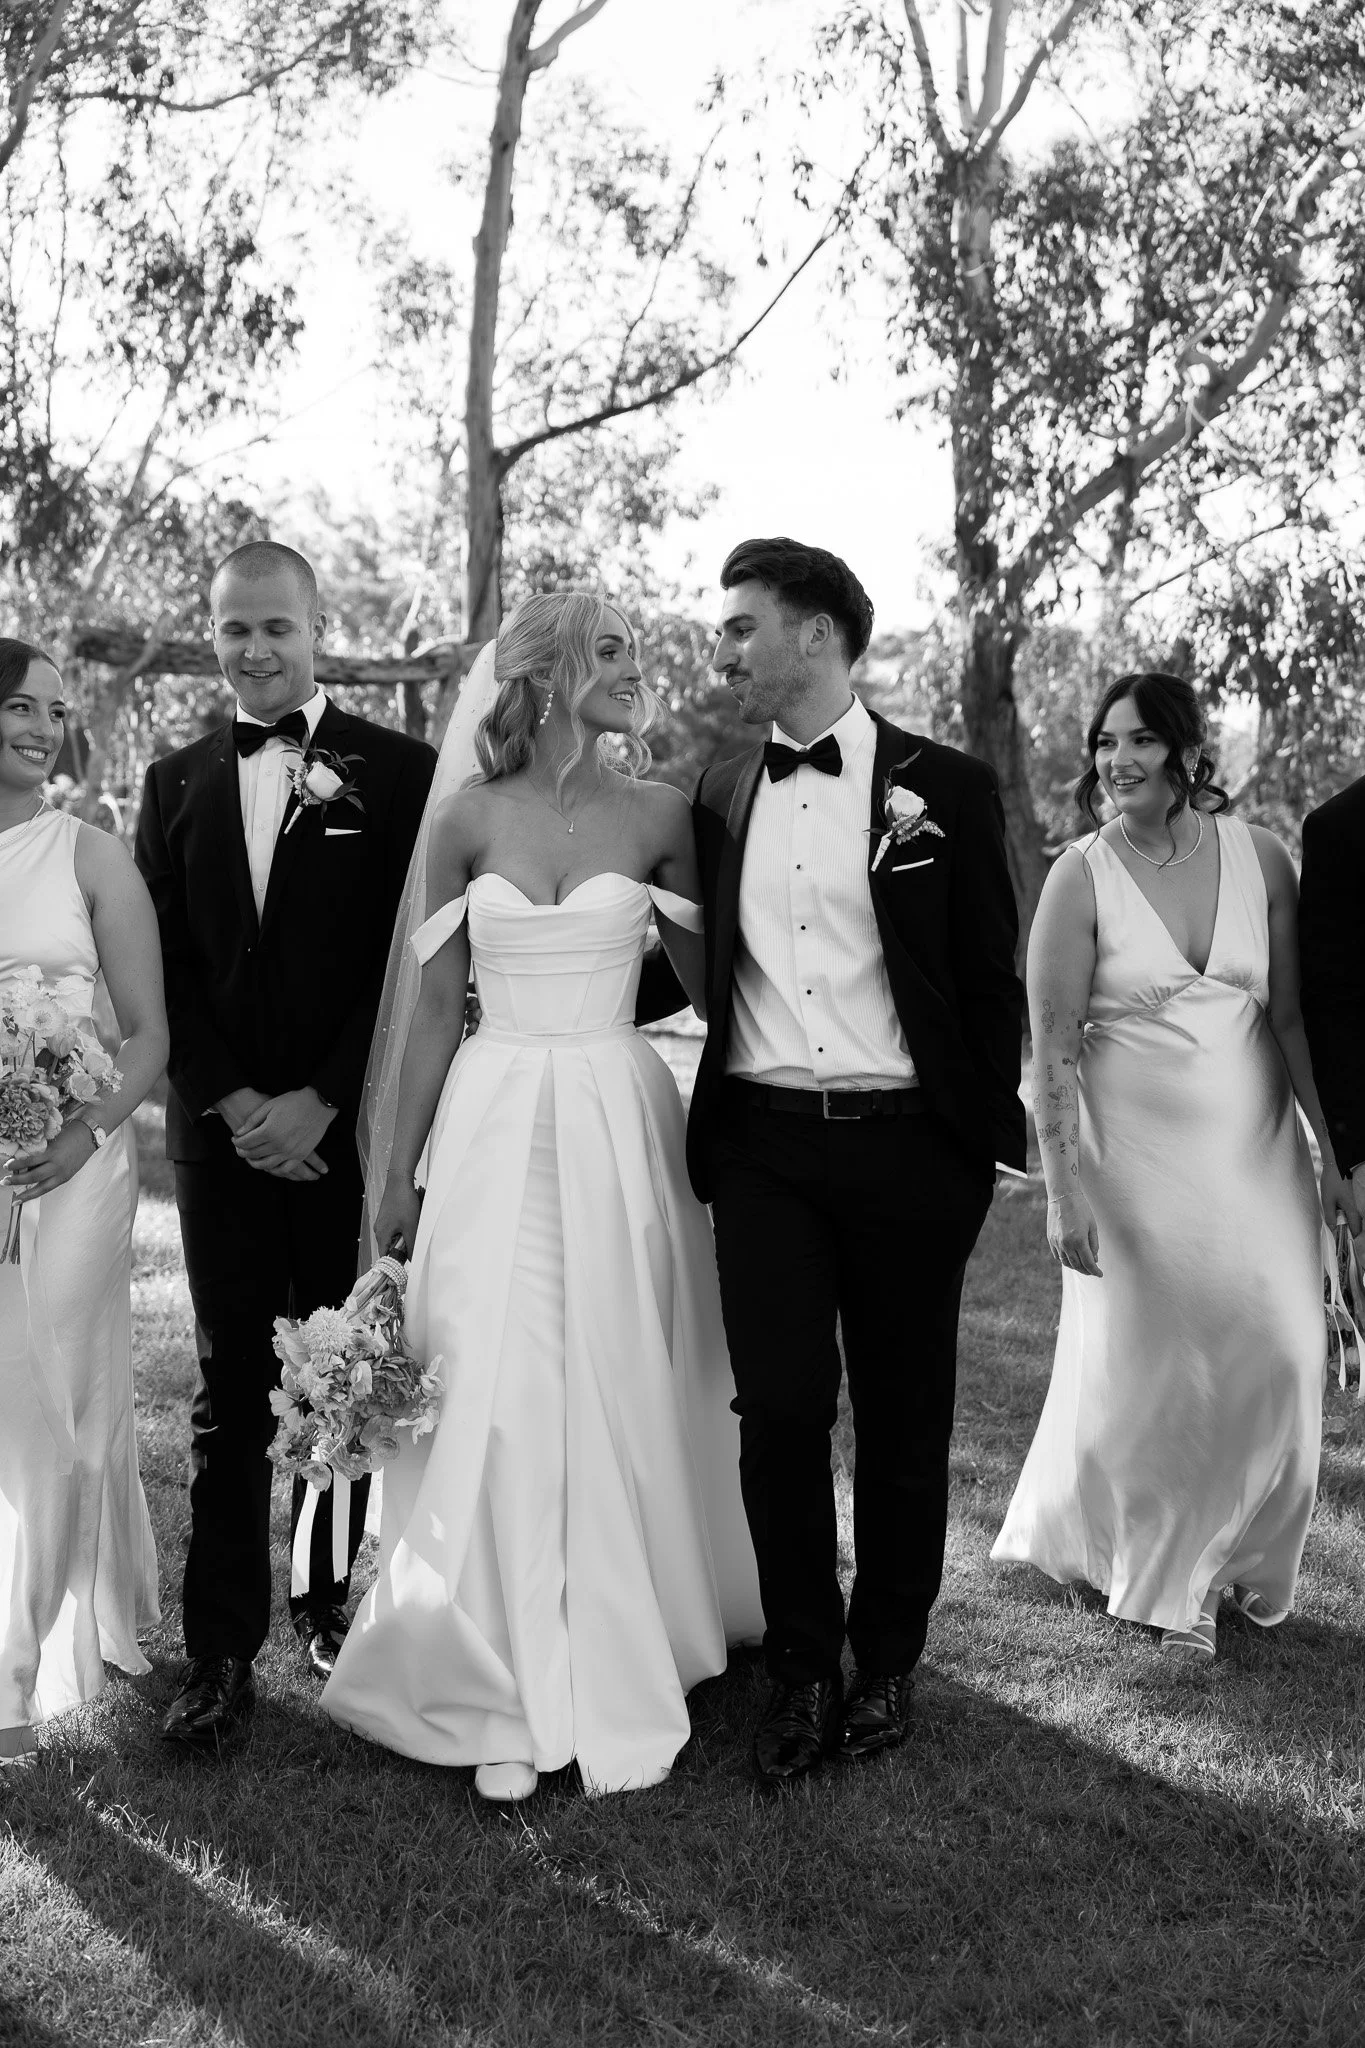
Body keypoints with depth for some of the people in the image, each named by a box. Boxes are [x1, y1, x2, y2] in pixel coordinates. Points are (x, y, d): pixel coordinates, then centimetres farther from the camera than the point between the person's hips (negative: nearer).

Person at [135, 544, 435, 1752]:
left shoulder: (398, 772, -1)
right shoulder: (176, 783, 9)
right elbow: (166, 971, 5)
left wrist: (322, 1101, -11)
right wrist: (233, 1103, -7)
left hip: (349, 1129, -2)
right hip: (221, 1131, 2)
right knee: (231, 1394, 5)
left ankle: (332, 1603, 27)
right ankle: (223, 1652, 11)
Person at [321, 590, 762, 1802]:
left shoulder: (657, 814, 1)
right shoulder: (470, 816, 2)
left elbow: (710, 973, 10)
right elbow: (434, 1002, 5)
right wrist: (399, 1173, 6)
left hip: (618, 1127, 0)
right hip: (496, 1127, 0)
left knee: (620, 1402, 4)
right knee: (497, 1403, 0)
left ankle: (620, 1676, 22)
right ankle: (510, 1693, 15)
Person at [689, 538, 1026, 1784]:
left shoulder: (944, 788, -1)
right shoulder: (719, 796, 9)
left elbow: (990, 980, 0)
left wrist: (989, 1139, -2)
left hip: (907, 1145, -2)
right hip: (764, 1143, 2)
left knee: (903, 1415, 9)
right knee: (779, 1407, 0)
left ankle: (887, 1665, 27)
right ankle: (802, 1670, 18)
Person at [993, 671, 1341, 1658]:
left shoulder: (1260, 856, -1)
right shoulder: (1081, 878, -9)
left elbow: (1294, 1014, 4)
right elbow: (1053, 1049, -10)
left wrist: (1333, 1153, 3)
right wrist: (1064, 1193, -13)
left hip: (1258, 1149, 3)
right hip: (1139, 1155, -3)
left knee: (1276, 1361, 7)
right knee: (1149, 1370, 8)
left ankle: (1244, 1556, 35)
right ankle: (1167, 1580, 32)